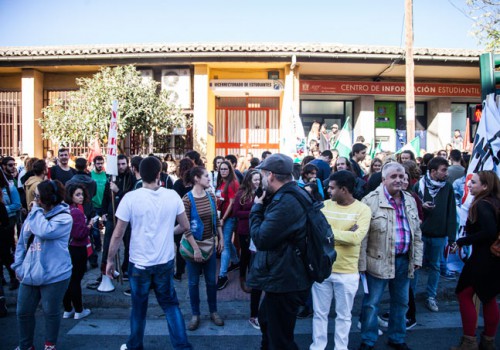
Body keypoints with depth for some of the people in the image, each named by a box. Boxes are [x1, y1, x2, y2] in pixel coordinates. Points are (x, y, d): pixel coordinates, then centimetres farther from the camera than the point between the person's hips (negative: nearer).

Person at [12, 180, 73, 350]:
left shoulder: (64, 217, -14)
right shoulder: (34, 214, 7)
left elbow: (44, 231, -32)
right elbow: (22, 241, 14)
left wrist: (36, 211, -18)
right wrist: (18, 264, 9)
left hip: (54, 275, -6)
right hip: (29, 273, 6)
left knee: (51, 312, 8)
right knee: (23, 311, 15)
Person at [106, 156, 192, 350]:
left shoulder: (130, 198, -14)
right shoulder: (172, 195, -7)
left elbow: (117, 235, -10)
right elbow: (185, 226, 3)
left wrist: (110, 260, 3)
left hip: (139, 263, -1)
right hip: (165, 262, 2)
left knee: (139, 307, 17)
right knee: (170, 304, 16)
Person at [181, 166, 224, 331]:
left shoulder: (211, 196, 0)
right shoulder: (187, 199, -16)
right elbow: (185, 227, -17)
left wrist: (220, 238, 7)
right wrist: (195, 248, -19)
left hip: (210, 244, 4)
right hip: (194, 244, -4)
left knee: (211, 280, 13)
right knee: (194, 282, 9)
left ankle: (213, 312, 29)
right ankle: (195, 315, 25)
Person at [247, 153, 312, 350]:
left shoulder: (286, 202, -28)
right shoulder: (293, 194, 6)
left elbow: (261, 239, -24)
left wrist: (257, 207, -10)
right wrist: (264, 205, -1)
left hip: (285, 282, -11)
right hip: (286, 277, 11)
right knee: (266, 320, 31)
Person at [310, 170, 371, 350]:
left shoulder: (362, 209, -9)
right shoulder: (324, 205, 0)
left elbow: (356, 238, -22)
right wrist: (344, 235, -21)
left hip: (347, 272, -2)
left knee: (343, 315, 16)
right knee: (320, 313, 16)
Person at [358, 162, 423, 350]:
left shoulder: (410, 200, 9)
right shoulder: (371, 200, -11)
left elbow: (417, 232, 15)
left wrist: (417, 258, 10)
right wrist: (362, 264, -14)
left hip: (404, 260, 6)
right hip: (379, 260, -6)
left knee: (401, 302, 19)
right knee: (371, 303, 5)